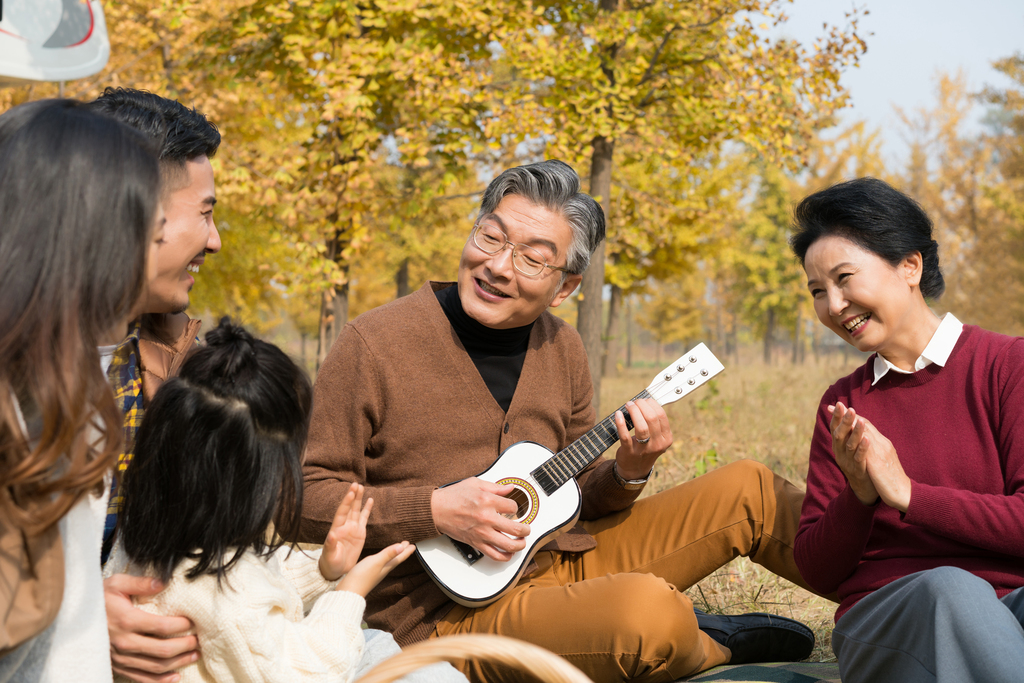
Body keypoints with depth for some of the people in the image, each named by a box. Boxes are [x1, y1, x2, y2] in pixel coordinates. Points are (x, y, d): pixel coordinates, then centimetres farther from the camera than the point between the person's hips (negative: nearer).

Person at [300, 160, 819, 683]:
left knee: (750, 489, 5)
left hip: (555, 559, 7)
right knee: (649, 609, -33)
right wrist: (435, 511, -23)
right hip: (450, 611, -7)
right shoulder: (372, 345, -14)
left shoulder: (561, 349, 6)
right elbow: (306, 499, -14)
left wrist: (626, 473, -7)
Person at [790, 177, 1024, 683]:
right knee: (948, 587, -35)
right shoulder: (842, 404, 16)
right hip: (880, 617, 2)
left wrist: (906, 492, -13)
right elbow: (816, 570, 12)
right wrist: (858, 495, -8)